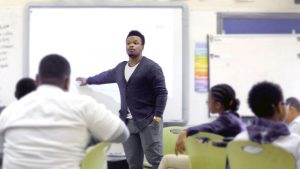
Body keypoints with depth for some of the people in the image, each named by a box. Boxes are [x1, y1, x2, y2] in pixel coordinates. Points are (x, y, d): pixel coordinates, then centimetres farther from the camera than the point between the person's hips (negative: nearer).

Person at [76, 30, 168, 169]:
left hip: (148, 121, -6)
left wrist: (158, 115, -16)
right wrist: (88, 80, 48)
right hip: (127, 122, 7)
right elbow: (107, 76, 37)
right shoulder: (121, 67, 17)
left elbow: (162, 92, -9)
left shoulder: (151, 67, -6)